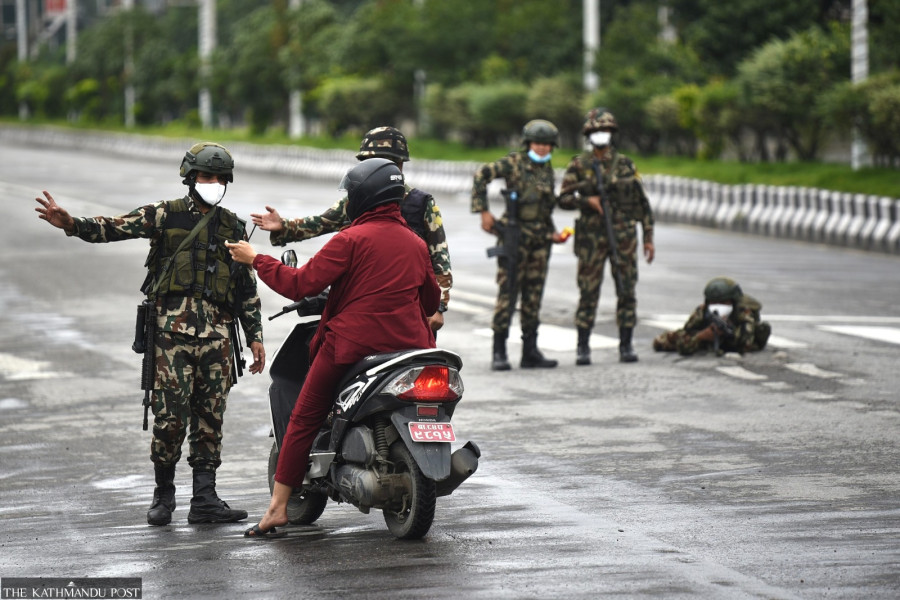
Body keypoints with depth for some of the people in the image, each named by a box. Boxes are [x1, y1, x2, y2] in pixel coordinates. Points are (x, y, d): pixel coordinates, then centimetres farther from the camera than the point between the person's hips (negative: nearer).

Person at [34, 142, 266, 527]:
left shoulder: (232, 227, 16)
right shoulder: (166, 215, 5)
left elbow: (247, 286, 19)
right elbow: (116, 228, -6)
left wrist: (255, 336, 14)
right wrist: (71, 224, -23)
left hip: (217, 332, 3)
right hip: (173, 327, -3)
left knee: (210, 416, 2)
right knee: (170, 414, -7)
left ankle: (204, 499, 6)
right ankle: (163, 495, 7)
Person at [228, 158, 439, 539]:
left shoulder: (352, 240, -8)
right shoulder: (416, 244, 12)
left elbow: (300, 284, -11)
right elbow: (432, 301, 24)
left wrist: (256, 260, 1)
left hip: (352, 344, -5)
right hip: (408, 345, 5)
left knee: (304, 420, 5)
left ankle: (278, 507, 2)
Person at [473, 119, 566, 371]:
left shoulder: (547, 170, 14)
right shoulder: (514, 163, -5)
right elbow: (482, 175, -13)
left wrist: (553, 233, 9)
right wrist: (483, 211, -18)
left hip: (539, 239, 6)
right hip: (515, 235, -6)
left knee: (533, 296, 8)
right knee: (508, 293, -7)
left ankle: (530, 352, 14)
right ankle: (499, 353, -4)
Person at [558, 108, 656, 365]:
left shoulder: (625, 165, 6)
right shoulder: (578, 166, 2)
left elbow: (642, 202, 8)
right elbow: (564, 198, 0)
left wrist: (649, 238, 4)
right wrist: (587, 200, -19)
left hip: (624, 236, 2)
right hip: (592, 237, -1)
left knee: (627, 291, 2)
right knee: (588, 292, -1)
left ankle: (626, 345, 10)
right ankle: (583, 347, 7)